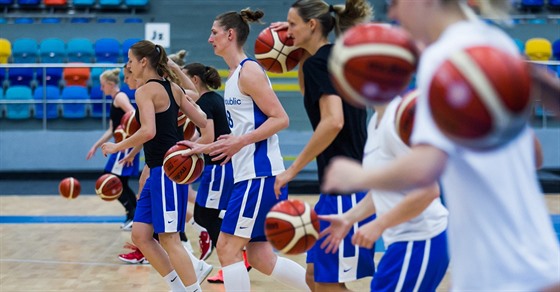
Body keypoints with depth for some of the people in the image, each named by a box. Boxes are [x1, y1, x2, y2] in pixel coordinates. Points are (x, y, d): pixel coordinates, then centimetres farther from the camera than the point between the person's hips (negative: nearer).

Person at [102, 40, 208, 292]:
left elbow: (148, 131, -25)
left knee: (169, 238, -6)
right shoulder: (173, 89, 13)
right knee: (140, 236, 10)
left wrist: (117, 147, -14)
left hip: (167, 170, -9)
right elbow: (203, 123, 11)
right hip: (159, 171, 9)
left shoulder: (145, 91, -11)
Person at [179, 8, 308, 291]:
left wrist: (240, 142, -22)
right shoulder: (235, 75, 18)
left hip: (260, 174, -10)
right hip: (249, 173, 10)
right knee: (260, 256, 9)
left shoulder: (249, 71, -10)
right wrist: (205, 148, 20)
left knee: (227, 247, -6)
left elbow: (280, 119, -16)